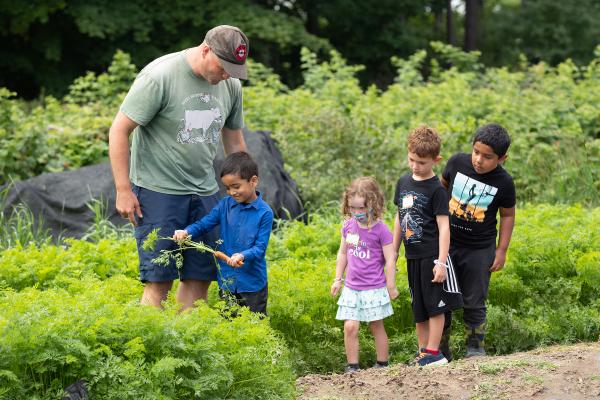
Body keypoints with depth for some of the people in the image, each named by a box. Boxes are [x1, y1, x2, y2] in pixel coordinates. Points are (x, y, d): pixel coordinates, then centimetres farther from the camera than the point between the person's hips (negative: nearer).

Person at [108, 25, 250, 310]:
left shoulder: (231, 85, 5)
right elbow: (119, 130, -12)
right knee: (159, 280, -8)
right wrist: (123, 190, -13)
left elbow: (234, 141, 18)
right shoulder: (159, 77, -15)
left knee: (200, 276, 5)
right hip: (159, 190, -6)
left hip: (204, 191, 6)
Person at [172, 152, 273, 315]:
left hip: (253, 284, -4)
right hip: (227, 282, 4)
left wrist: (243, 256, -33)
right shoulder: (225, 205, 1)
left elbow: (260, 247, -15)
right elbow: (204, 223, -1)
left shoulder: (264, 213, -12)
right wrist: (186, 232, -20)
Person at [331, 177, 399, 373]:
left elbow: (390, 259, -8)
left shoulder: (380, 229, -13)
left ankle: (382, 364, 21)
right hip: (352, 288, 4)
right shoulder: (348, 226, 2)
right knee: (350, 327, -4)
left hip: (374, 288, -4)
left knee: (376, 326, 7)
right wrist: (338, 279, 16)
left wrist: (391, 286, -5)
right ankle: (352, 367, 6)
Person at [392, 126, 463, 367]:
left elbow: (444, 226, -12)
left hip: (432, 255, -7)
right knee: (419, 309, 12)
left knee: (435, 305, -3)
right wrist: (393, 253, 18)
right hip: (413, 256, 7)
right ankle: (422, 352, 19)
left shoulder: (436, 189, -10)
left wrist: (441, 261, -18)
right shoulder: (404, 182, 9)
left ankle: (433, 353, 1)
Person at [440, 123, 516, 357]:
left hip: (479, 250, -2)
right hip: (446, 243, 2)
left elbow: (507, 215, 1)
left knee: (474, 302, 6)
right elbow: (442, 185, 10)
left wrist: (502, 250, -1)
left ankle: (475, 347, 19)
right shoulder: (457, 162, -9)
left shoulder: (504, 183, -12)